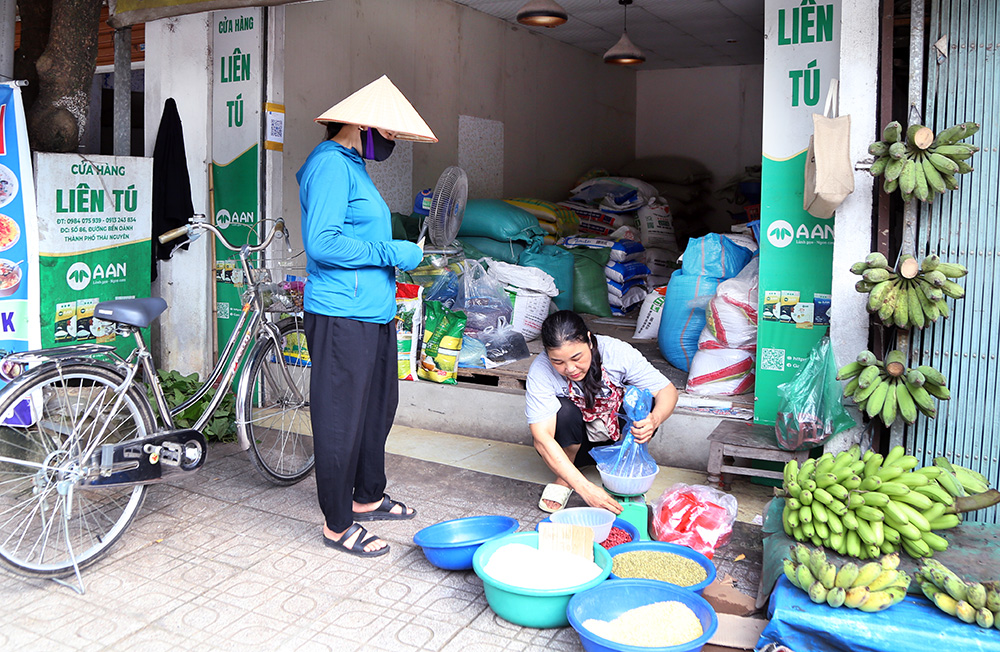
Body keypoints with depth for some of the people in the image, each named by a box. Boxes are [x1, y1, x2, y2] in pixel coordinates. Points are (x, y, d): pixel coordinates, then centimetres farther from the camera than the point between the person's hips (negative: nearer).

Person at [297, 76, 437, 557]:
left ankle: (367, 498, 36)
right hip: (342, 318, -10)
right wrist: (389, 253, -16)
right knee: (341, 420, -1)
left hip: (372, 315, 11)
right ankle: (337, 525, 12)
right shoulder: (331, 164, -12)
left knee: (377, 409, 19)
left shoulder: (353, 166, 19)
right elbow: (321, 242, -23)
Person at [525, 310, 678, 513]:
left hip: (615, 437, 2)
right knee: (564, 411, -34)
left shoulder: (617, 352, -25)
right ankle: (563, 480, -8)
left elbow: (668, 391, -19)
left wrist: (654, 420, -44)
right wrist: (585, 488, -46)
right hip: (571, 443, -2)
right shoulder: (540, 372, -30)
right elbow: (541, 439, -37)